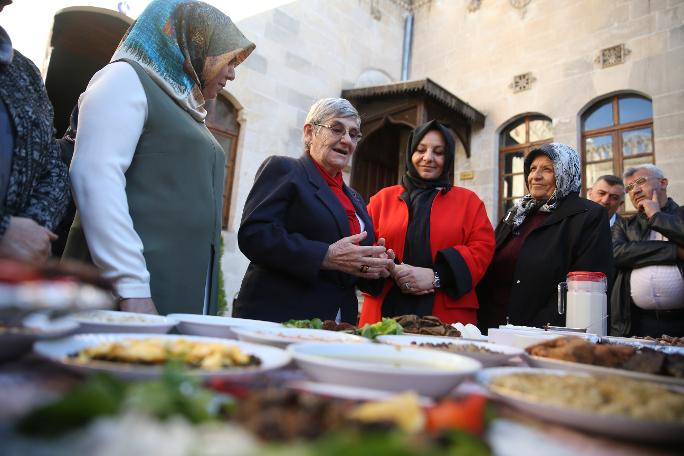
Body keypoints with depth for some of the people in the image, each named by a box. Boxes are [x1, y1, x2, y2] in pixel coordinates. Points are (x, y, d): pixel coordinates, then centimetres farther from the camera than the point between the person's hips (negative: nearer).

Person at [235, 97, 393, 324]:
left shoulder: (354, 198, 19)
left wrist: (374, 266, -2)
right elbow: (253, 234, -16)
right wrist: (326, 256, -23)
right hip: (278, 318, -6)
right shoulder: (283, 169, -2)